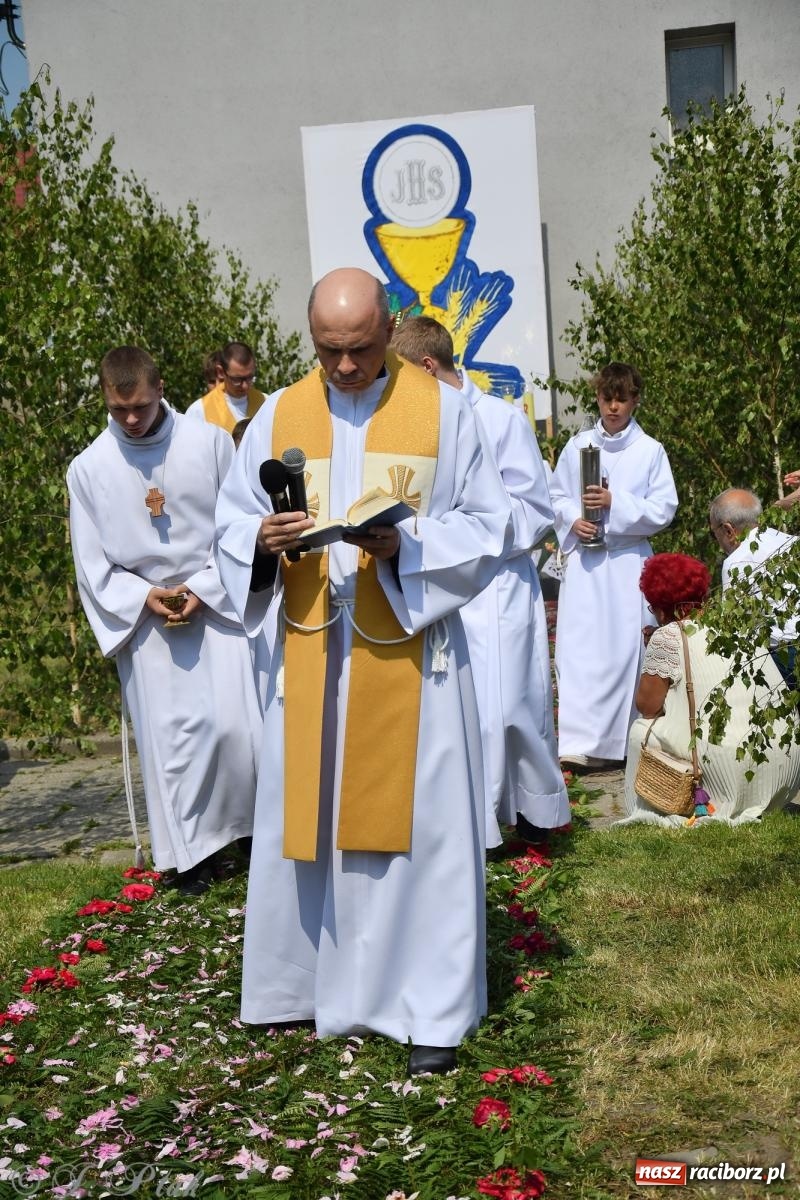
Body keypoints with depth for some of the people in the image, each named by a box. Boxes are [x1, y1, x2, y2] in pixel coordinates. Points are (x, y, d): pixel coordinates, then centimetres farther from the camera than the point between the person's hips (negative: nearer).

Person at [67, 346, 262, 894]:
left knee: (237, 725, -6)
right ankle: (192, 851, 13)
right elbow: (92, 563, 4)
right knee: (173, 737, 0)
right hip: (144, 617, 1)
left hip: (219, 602, -1)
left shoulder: (210, 442, -5)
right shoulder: (88, 468, 0)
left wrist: (204, 588, -11)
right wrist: (143, 596, -11)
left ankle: (254, 829, 15)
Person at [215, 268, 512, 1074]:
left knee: (418, 824, 2)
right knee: (307, 818, 8)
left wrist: (406, 547, -19)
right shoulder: (279, 417, 7)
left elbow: (488, 526, -1)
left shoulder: (442, 410, 0)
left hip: (410, 654, -2)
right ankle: (313, 984, 25)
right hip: (309, 653, 3)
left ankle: (430, 1007, 14)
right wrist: (264, 540, -15)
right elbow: (232, 528, 8)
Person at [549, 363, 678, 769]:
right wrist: (573, 521, -8)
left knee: (622, 647, 1)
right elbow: (557, 495, 12)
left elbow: (664, 509, -3)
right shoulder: (578, 445, 6)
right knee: (578, 647, -7)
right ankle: (578, 740, -8)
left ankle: (617, 739, 14)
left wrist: (616, 503, -15)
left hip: (628, 561, -1)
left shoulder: (651, 451, 1)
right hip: (584, 558, 1)